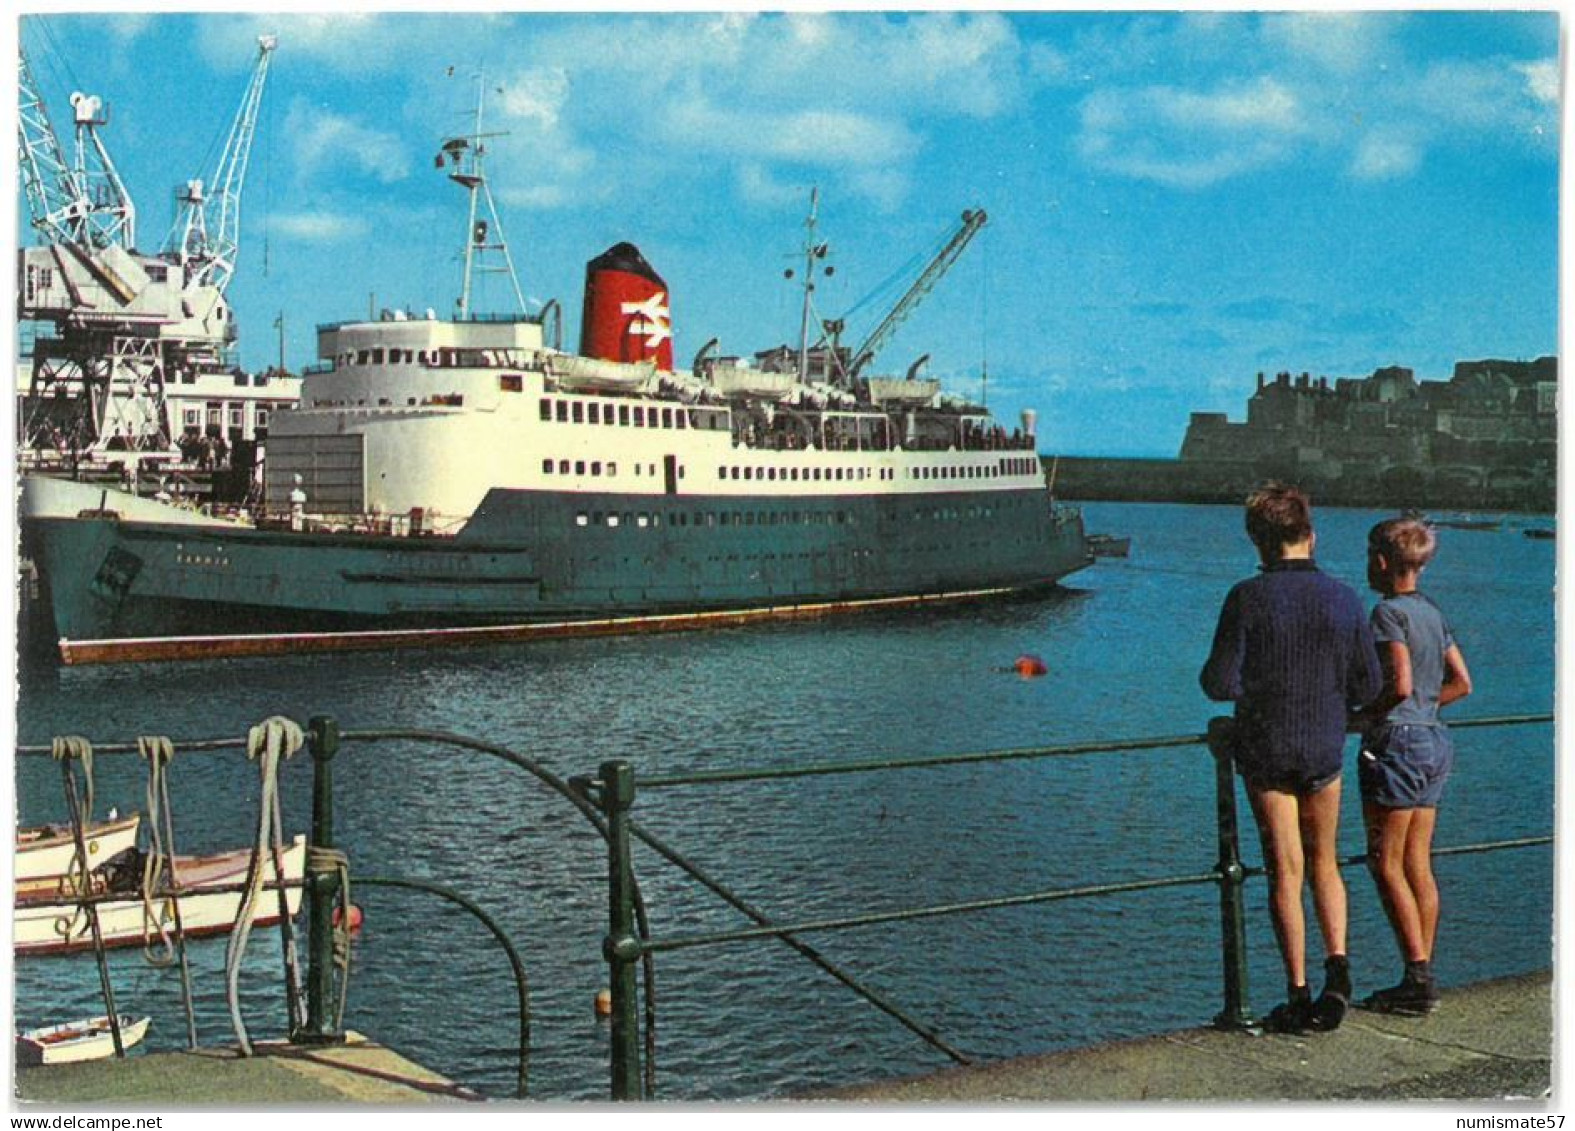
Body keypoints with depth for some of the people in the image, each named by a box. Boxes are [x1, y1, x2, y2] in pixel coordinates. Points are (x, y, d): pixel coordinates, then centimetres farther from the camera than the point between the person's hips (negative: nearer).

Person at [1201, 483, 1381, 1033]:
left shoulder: (1247, 597, -13)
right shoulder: (1344, 599, -4)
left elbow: (1220, 684, -16)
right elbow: (1367, 688, 1)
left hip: (1264, 749, -2)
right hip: (1325, 748, 2)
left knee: (1285, 872, 5)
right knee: (1323, 862, 19)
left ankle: (1298, 995, 6)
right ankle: (1337, 965, 3)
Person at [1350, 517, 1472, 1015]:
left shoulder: (1389, 611, -12)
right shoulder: (1432, 612, 13)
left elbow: (1400, 685, -22)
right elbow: (1461, 683, 17)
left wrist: (1365, 715, -7)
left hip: (1396, 745, -9)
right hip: (1434, 741, 9)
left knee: (1387, 866, -3)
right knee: (1418, 866, 10)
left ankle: (1418, 979, -6)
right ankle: (1422, 977, 11)